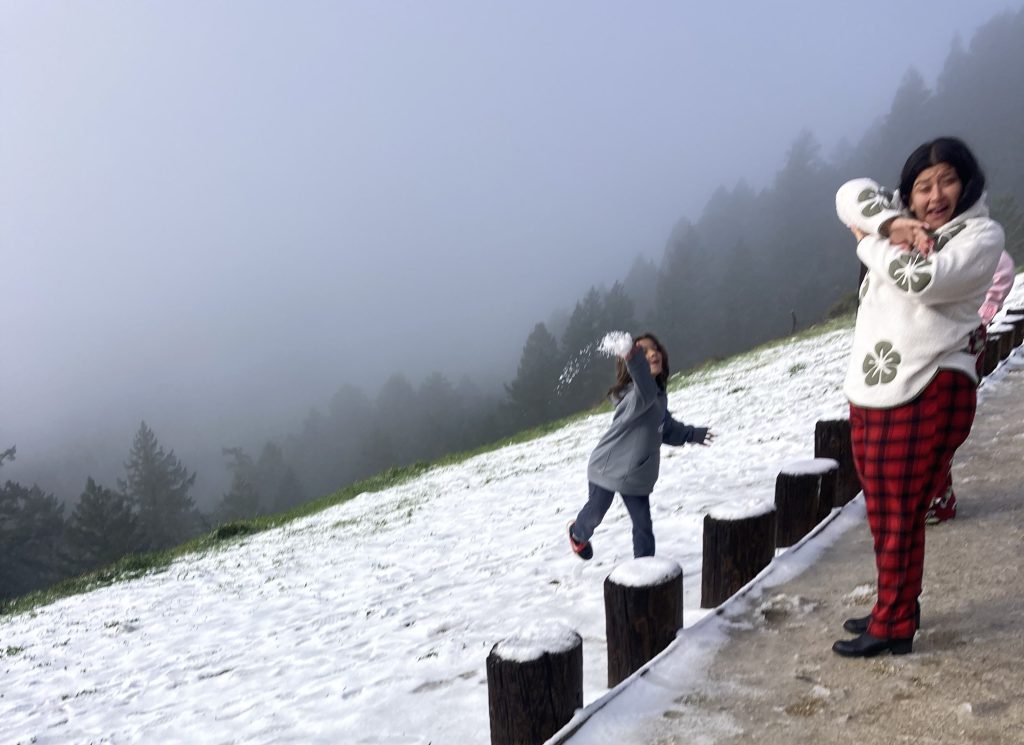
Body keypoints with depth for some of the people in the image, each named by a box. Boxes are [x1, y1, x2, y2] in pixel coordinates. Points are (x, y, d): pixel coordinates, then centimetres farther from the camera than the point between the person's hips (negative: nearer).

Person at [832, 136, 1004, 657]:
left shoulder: (982, 236, -6)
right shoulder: (905, 222, 15)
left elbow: (922, 279, -22)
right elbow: (852, 194, 6)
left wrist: (870, 241, -6)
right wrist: (891, 225, -12)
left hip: (927, 393, -7)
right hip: (871, 392, 8)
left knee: (899, 513, -2)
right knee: (883, 511, 16)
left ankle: (893, 627, 10)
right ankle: (898, 608, 31)